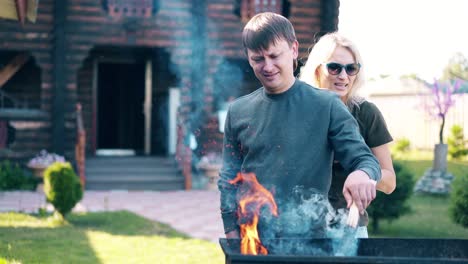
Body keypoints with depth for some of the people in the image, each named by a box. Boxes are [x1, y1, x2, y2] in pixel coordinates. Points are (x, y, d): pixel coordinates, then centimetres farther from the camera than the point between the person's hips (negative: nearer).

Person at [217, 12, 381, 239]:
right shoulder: (238, 111, 7)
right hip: (251, 237, 2)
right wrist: (232, 234, 3)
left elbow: (365, 159, -3)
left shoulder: (326, 106, -2)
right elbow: (229, 180, 10)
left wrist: (362, 174, -26)